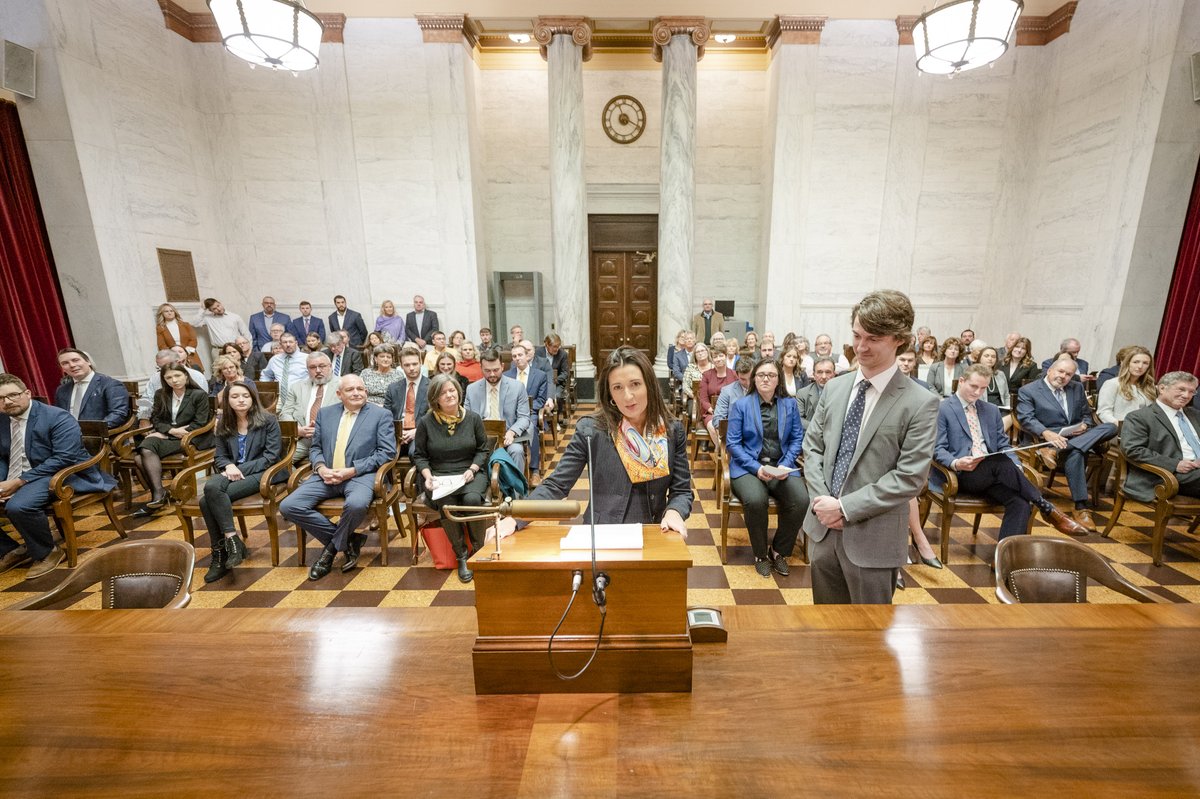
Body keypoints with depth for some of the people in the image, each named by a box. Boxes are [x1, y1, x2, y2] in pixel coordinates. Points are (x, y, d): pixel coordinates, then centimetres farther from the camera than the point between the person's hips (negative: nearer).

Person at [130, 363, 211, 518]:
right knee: (138, 455, -26)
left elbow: (199, 424, -7)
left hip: (189, 438, -5)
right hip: (166, 436, 5)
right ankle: (158, 494, -25)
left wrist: (166, 434, -10)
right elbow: (155, 419, 12)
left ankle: (158, 494, -26)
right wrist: (171, 430, -10)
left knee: (147, 448, -29)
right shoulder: (160, 395, 16)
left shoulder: (199, 394, -1)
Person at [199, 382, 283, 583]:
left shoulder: (268, 420, -2)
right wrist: (229, 466, -9)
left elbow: (272, 456, -8)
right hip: (233, 473, 5)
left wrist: (242, 469, -15)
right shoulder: (223, 424, 13)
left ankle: (220, 552, -14)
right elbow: (220, 456, 14)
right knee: (210, 487, -30)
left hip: (261, 473, -5)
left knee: (208, 500, -26)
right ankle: (231, 541, -21)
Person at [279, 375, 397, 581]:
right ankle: (347, 540, -2)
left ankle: (332, 547, -1)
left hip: (360, 475, -5)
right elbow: (315, 448, 17)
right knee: (288, 506, -14)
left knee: (356, 505, -34)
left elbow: (387, 452, -7)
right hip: (326, 475, 5)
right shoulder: (325, 413, 15)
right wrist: (321, 468, -6)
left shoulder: (381, 415, 1)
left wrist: (351, 471, -14)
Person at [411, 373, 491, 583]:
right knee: (446, 503, -32)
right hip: (439, 476, 0)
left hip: (470, 473, 0)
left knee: (472, 499, -33)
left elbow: (483, 450, 9)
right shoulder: (426, 422, 3)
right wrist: (427, 476, -8)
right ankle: (461, 556, -12)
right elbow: (419, 455, 9)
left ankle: (479, 551, -9)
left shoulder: (473, 418, 5)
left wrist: (472, 469, -8)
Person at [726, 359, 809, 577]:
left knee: (801, 500, -24)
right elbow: (732, 443, -4)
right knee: (755, 500, -32)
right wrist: (757, 468, -15)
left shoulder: (790, 404, 9)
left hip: (782, 466, 3)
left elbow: (797, 439, 6)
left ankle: (779, 550, 4)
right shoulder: (741, 405, 1)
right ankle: (761, 554, -2)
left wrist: (785, 465, -10)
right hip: (748, 466, -2)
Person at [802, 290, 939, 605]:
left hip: (872, 537, -4)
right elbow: (812, 445, 5)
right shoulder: (835, 387, 3)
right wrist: (822, 500, -8)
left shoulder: (921, 403, -12)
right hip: (824, 527, 4)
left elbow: (910, 478, -15)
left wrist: (845, 507, -17)